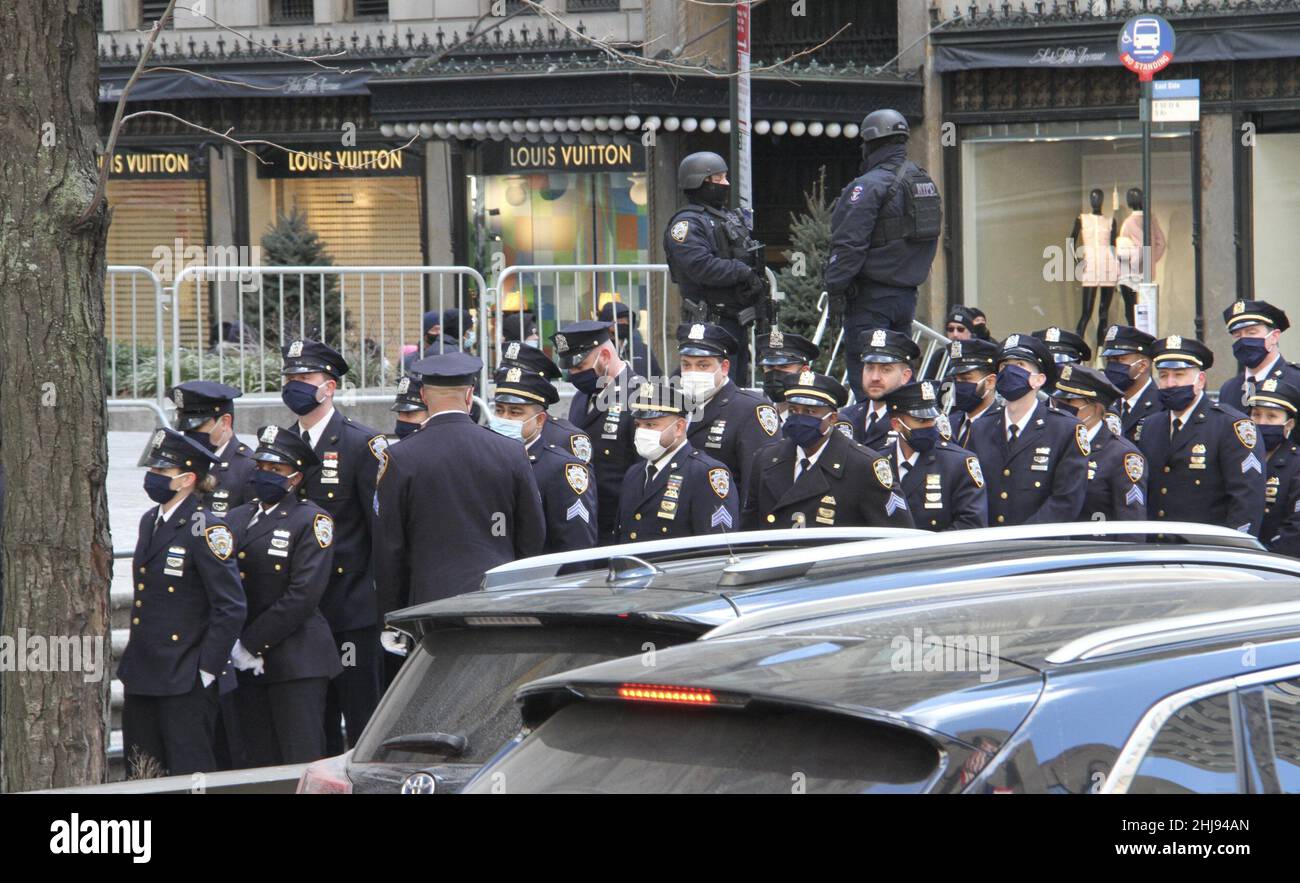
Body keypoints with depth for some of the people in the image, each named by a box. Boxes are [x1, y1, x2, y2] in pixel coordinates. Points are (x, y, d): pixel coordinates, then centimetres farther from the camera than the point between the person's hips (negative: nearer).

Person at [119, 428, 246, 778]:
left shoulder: (206, 529, -13)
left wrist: (208, 669, -15)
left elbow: (231, 607, -15)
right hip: (142, 677, 8)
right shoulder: (151, 522, 12)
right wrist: (134, 663, 17)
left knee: (190, 775, -2)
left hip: (186, 682, -8)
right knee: (143, 776, 10)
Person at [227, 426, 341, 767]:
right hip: (246, 663, 6)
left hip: (297, 662, -6)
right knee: (259, 764, 5)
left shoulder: (311, 521, -4)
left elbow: (304, 594, -13)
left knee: (303, 763, -8)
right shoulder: (237, 519, 16)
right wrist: (233, 645, -4)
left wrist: (251, 644, -13)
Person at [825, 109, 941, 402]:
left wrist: (835, 289, -13)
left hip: (872, 296, -8)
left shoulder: (870, 185, -13)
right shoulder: (926, 182, 13)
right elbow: (930, 239, 18)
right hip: (908, 295, 8)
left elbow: (850, 243, -17)